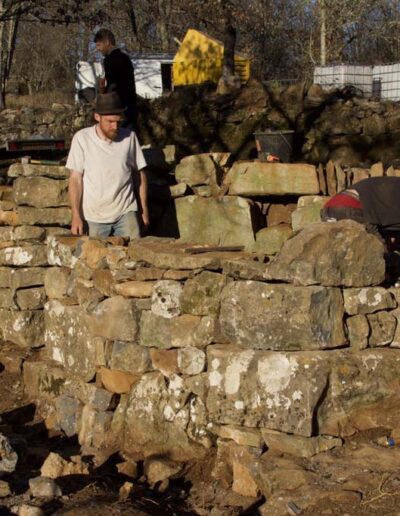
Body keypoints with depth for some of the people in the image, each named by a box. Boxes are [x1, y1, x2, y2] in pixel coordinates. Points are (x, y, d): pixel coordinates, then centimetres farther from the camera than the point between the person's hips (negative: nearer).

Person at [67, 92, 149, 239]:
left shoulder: (130, 137, -1)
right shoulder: (82, 138, -7)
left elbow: (139, 173, 9)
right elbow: (75, 179, -5)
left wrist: (144, 209, 11)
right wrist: (76, 216, -9)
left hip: (125, 212, 1)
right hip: (95, 216, -1)